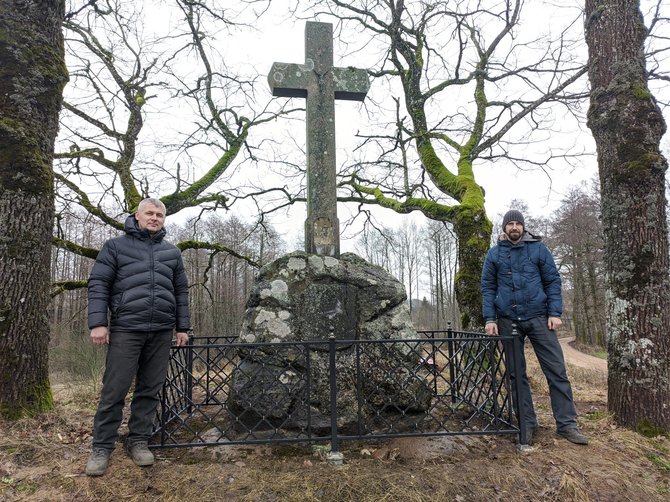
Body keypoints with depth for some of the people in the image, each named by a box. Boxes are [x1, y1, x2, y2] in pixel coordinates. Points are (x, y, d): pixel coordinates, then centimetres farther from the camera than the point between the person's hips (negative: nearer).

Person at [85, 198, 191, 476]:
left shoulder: (172, 252, 16)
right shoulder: (116, 245, 7)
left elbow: (181, 291, 16)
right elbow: (98, 284, 1)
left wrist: (182, 327, 11)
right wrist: (98, 322, -9)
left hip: (162, 332, 3)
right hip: (126, 329, -3)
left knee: (149, 390, 8)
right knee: (114, 390, 0)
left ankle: (138, 441, 20)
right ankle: (102, 447, 13)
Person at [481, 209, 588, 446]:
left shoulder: (538, 248, 3)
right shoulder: (495, 253, 5)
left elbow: (553, 281, 4)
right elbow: (488, 288, 5)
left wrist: (555, 313, -6)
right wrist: (489, 319, -4)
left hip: (538, 317, 0)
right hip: (508, 321, 1)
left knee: (557, 370, -1)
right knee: (517, 374, 6)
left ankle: (566, 424, 10)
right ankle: (527, 424, 17)